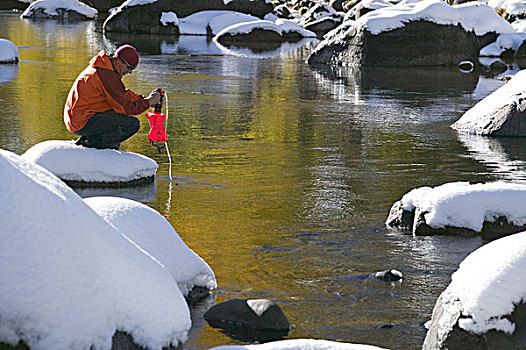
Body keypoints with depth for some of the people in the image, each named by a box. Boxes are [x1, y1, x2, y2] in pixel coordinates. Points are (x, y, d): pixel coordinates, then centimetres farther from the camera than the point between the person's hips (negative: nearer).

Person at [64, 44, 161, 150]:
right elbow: (125, 107, -17)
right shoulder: (107, 75, -18)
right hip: (83, 123, -11)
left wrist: (144, 99, 9)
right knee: (133, 124, -16)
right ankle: (91, 142, -9)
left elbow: (123, 93, 21)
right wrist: (148, 102, -6)